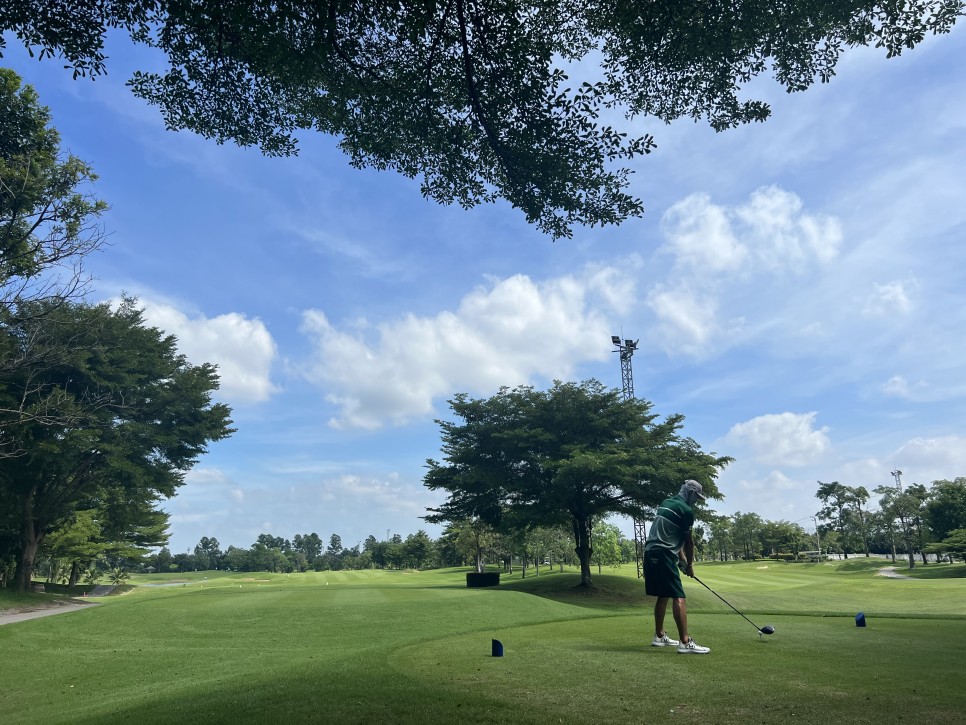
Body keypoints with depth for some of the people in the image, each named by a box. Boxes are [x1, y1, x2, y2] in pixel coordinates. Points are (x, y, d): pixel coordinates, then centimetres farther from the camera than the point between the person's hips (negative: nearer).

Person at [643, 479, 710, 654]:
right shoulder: (686, 510, -7)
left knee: (663, 596, 18)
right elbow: (688, 541, 1)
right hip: (663, 555, -9)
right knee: (678, 597, -11)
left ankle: (659, 636, 24)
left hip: (650, 553, 9)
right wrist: (689, 564, 15)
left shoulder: (666, 503, 19)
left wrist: (682, 558, 21)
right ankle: (685, 642, -16)